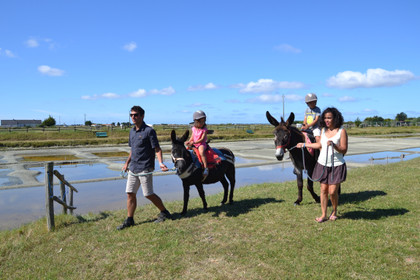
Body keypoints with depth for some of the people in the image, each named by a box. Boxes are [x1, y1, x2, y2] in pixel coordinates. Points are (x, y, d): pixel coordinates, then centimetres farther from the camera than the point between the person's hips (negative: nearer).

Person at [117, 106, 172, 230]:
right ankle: (129, 220, 19)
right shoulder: (132, 131, 12)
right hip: (133, 168, 7)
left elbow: (157, 149, -12)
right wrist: (127, 163, 25)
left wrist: (161, 162, -26)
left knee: (148, 194, -1)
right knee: (130, 194, 7)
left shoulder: (149, 131, -11)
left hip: (145, 168, -7)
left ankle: (164, 213, 19)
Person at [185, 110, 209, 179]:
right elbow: (192, 137, 13)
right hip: (194, 144, 7)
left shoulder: (204, 129, -8)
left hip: (202, 144, -7)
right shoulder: (194, 128, 7)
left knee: (201, 151, -36)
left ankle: (206, 168, -36)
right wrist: (189, 141, -8)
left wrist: (193, 142, -24)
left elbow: (202, 139, -15)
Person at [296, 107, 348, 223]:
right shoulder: (324, 129, 8)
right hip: (322, 164, 5)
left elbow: (344, 150, -11)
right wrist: (304, 145, 24)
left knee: (332, 191, -4)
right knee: (323, 190, 6)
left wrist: (333, 145, -28)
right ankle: (323, 215, 16)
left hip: (336, 165, -5)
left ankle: (334, 211, 23)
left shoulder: (341, 131, -9)